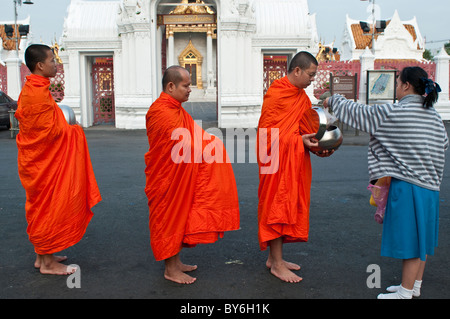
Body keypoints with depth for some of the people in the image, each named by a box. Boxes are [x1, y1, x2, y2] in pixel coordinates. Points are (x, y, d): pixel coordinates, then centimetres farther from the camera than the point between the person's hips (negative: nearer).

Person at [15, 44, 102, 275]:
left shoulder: (30, 89, 10)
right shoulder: (39, 93, -21)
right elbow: (51, 131, -23)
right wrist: (72, 130, -5)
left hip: (37, 159, 10)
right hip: (45, 161, -10)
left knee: (42, 207, 16)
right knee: (50, 206, -1)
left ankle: (42, 255, 28)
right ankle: (47, 263, 10)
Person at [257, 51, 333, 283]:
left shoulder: (301, 95, 14)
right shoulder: (275, 94, -13)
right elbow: (267, 132, -16)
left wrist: (317, 143, 1)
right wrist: (299, 140, -20)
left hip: (295, 161, 9)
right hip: (279, 161, -9)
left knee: (290, 208, 12)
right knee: (277, 207, -3)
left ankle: (274, 257, 24)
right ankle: (276, 264, 7)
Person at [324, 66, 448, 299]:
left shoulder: (393, 113, -14)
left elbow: (357, 113, -5)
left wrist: (333, 100, 11)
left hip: (407, 186, -8)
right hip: (430, 187, 8)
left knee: (410, 239, 1)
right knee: (420, 237, 16)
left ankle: (406, 292, 12)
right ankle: (415, 286, 29)